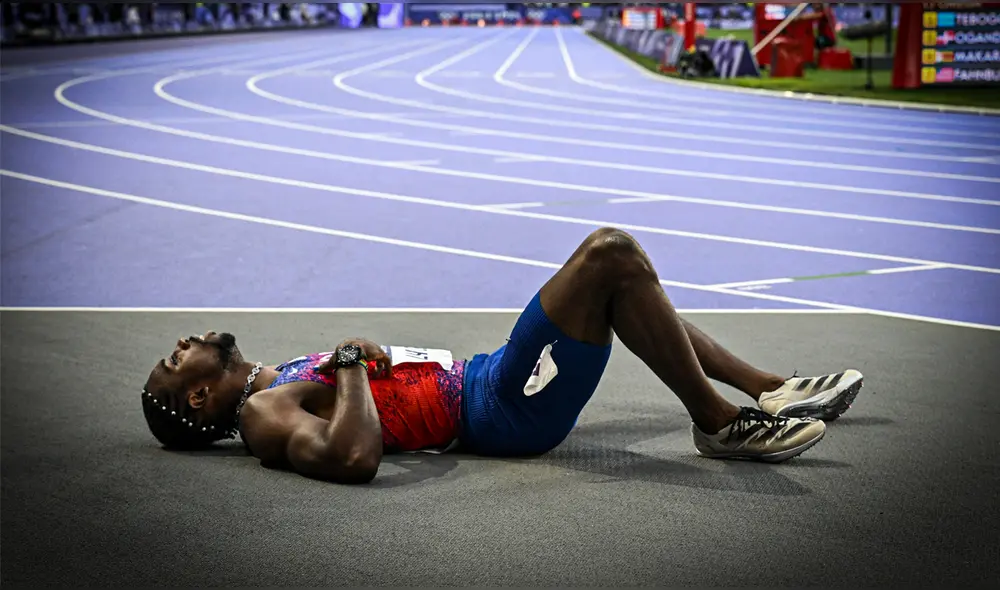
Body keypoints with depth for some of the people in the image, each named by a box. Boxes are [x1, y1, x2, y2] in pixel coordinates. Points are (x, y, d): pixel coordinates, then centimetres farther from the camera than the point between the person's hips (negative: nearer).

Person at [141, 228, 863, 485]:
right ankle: (721, 423, -13)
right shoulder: (265, 417, -11)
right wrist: (353, 361, -20)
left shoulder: (278, 380, 18)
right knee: (610, 253, -22)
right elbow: (355, 457, -32)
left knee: (626, 282, 19)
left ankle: (770, 388, 20)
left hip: (484, 378, 10)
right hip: (500, 412, -10)